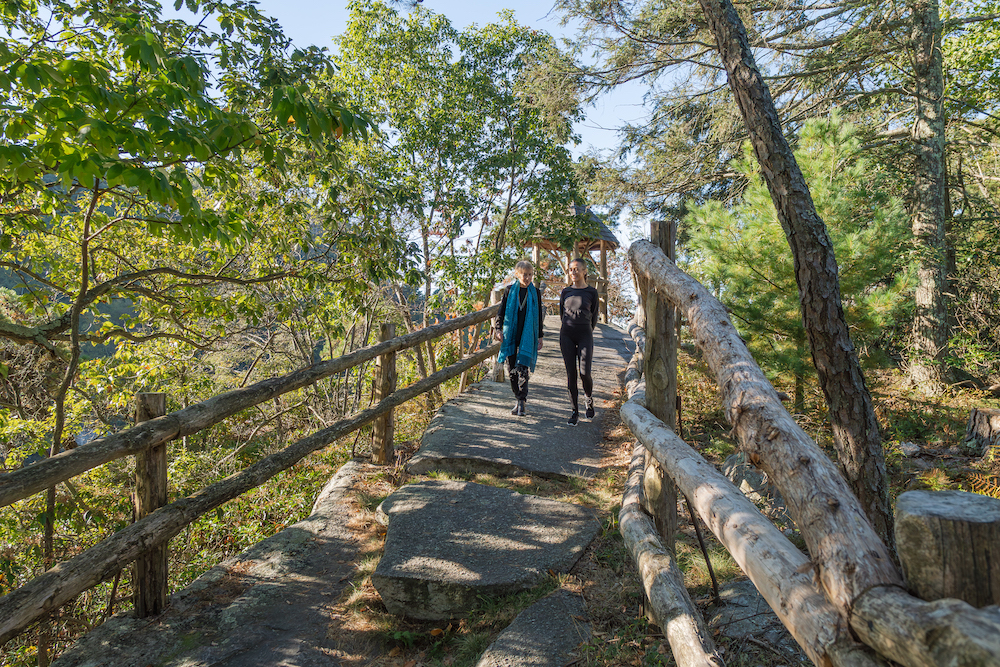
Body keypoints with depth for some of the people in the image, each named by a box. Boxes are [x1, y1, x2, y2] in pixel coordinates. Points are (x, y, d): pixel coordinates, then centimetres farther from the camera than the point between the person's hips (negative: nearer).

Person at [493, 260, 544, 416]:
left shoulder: (535, 293, 5)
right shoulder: (510, 291, 5)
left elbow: (539, 317, 10)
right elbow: (501, 311, 6)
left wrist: (540, 336, 10)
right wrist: (498, 329, -6)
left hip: (527, 337, -1)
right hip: (511, 336, 2)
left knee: (522, 368, -11)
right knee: (512, 370, 4)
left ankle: (521, 402, -6)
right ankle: (518, 399, 17)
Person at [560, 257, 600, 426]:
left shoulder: (592, 292, 2)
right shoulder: (566, 291, 8)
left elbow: (594, 315, 10)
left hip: (585, 335, -2)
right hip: (566, 335, 2)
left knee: (585, 373, -12)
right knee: (570, 373, -1)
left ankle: (589, 399, 21)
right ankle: (575, 411, 7)